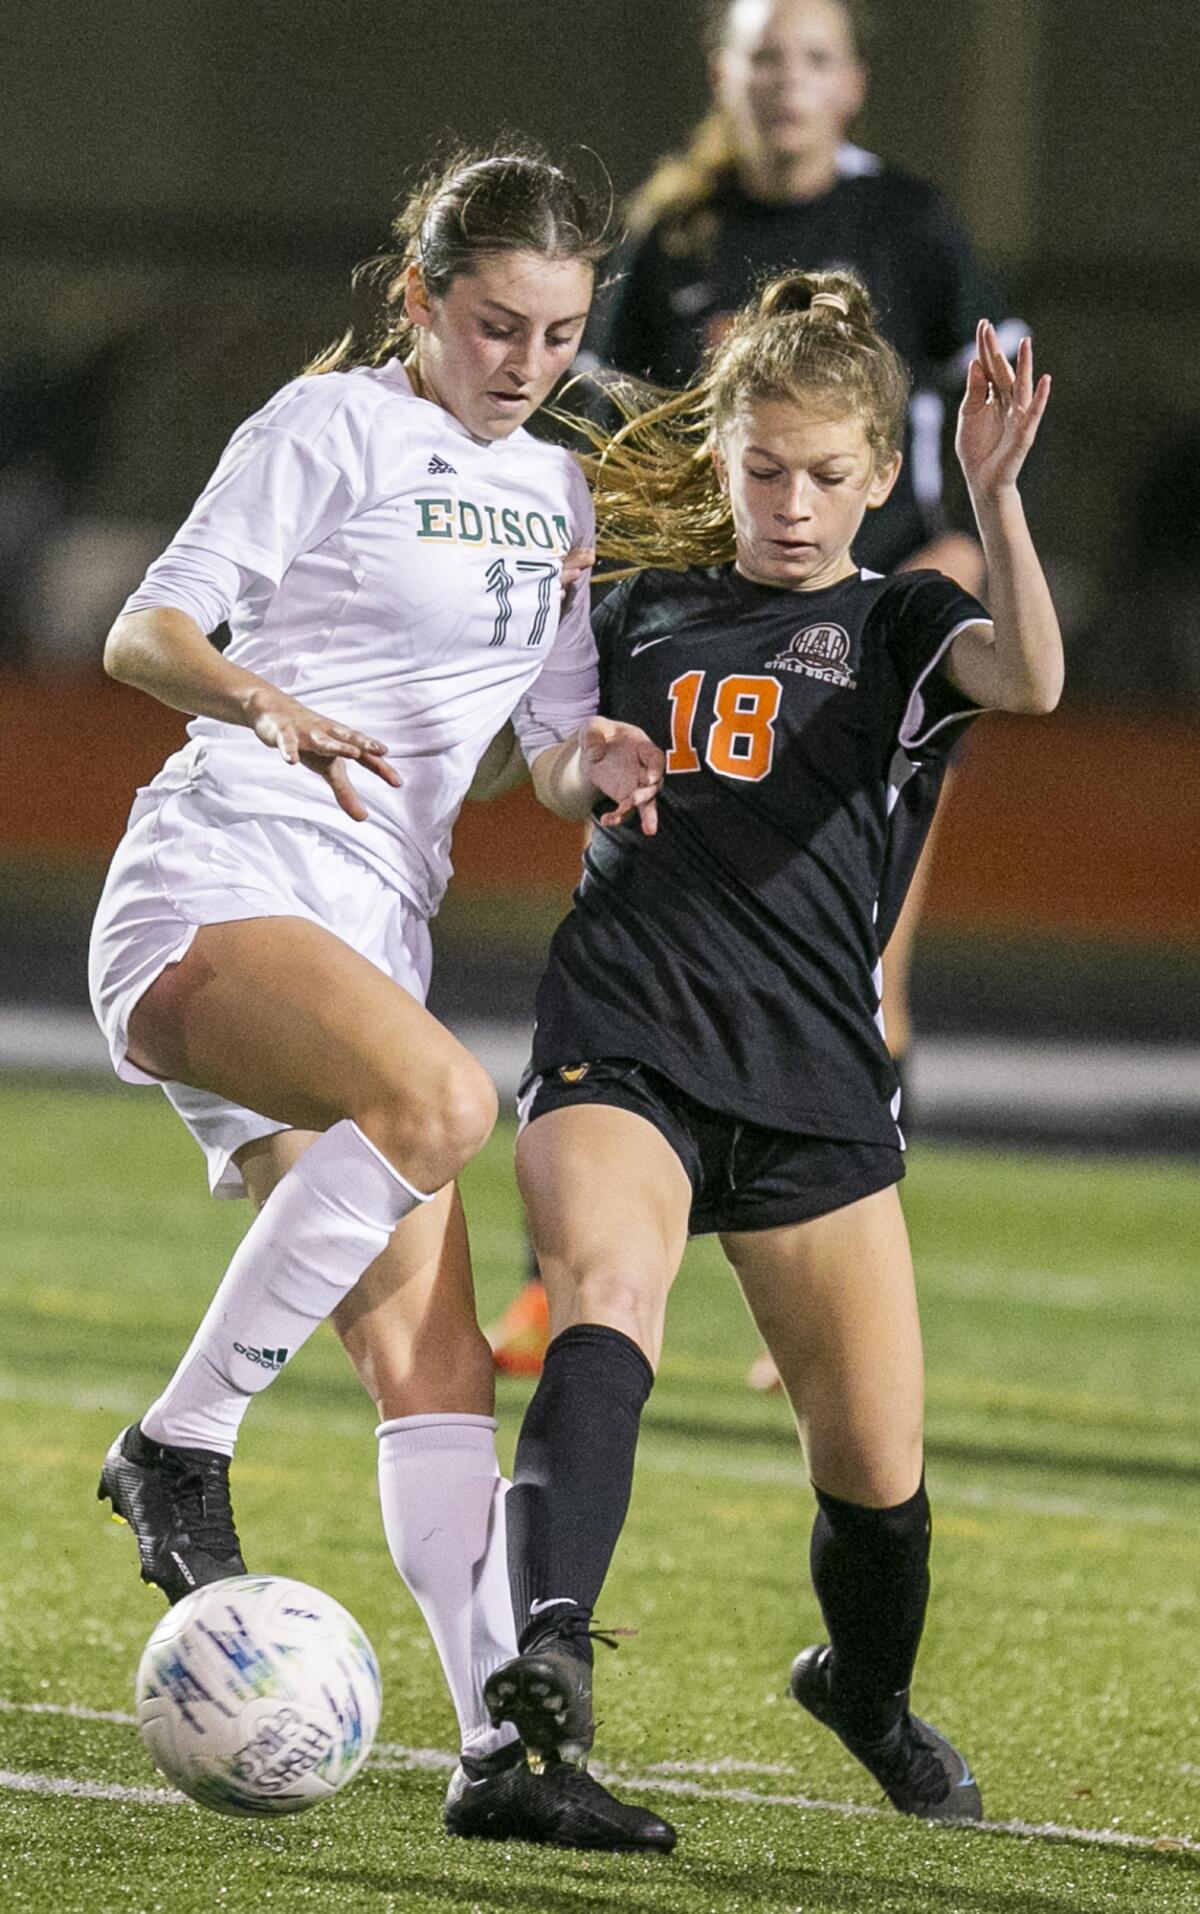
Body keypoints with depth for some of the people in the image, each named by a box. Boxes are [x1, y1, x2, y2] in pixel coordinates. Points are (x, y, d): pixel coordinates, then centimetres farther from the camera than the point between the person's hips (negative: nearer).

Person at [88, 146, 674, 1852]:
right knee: (442, 1100, -35)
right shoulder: (335, 427, -2)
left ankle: (504, 1743, -9)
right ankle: (179, 1443, -24)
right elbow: (147, 631, -9)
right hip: (213, 893, -7)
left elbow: (557, 750, 23)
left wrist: (593, 760, -2)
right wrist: (268, 704, -30)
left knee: (435, 1352, -4)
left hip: (368, 939, 7)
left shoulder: (551, 493, 20)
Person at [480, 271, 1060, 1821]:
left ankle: (869, 1694, 34)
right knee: (606, 1297, -31)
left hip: (813, 1079, 0)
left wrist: (993, 493, -27)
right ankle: (546, 1644, -48)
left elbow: (1029, 677, -16)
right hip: (618, 1045, 0)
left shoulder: (897, 628, 8)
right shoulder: (642, 616, 16)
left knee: (876, 1462, 2)